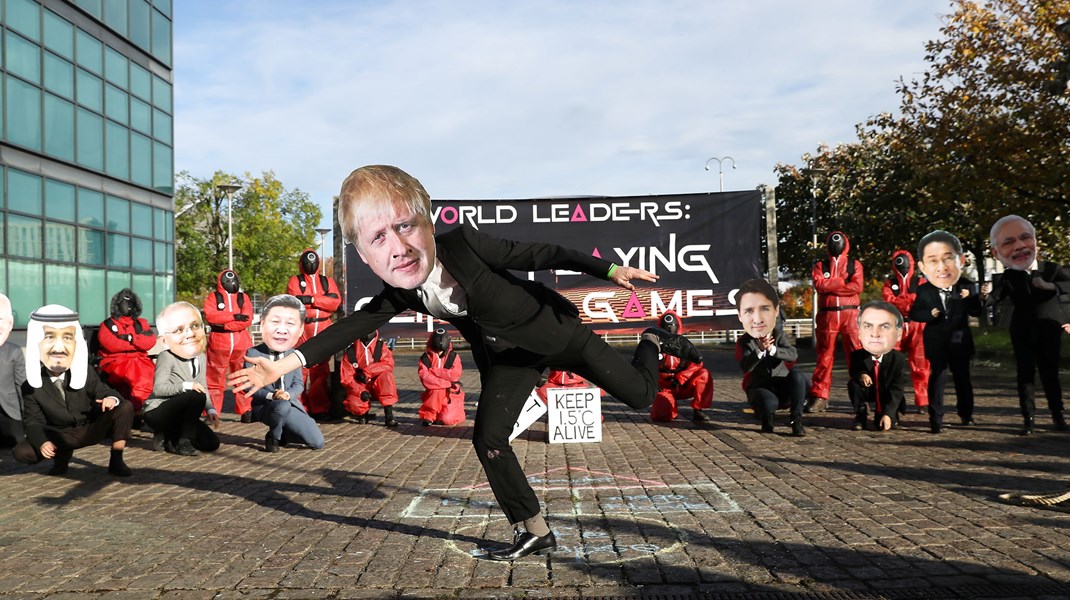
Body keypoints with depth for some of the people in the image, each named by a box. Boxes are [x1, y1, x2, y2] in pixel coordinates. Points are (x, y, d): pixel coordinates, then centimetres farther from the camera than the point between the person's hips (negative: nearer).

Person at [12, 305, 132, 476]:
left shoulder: (86, 373, -7)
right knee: (21, 452, -22)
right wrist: (41, 442, -28)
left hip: (92, 429, 0)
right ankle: (62, 455, 9)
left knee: (125, 407, -22)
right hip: (59, 437, 0)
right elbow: (32, 420, -8)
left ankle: (116, 460, -12)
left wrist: (111, 398, -31)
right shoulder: (32, 386, -10)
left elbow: (104, 392, -4)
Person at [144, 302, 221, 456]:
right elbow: (159, 389, -28)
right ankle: (183, 442, -16)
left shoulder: (201, 357, 4)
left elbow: (204, 389, 11)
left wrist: (211, 409, -3)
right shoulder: (166, 357, -18)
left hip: (179, 415, 7)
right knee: (197, 396, -32)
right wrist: (186, 386, -39)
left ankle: (168, 438, 13)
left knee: (211, 443, -3)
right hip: (157, 412, -7)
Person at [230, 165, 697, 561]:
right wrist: (284, 364, -28)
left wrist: (609, 271, -24)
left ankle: (654, 342, 41)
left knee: (639, 395, 6)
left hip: (557, 329, -4)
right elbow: (352, 327, -19)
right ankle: (534, 532, 13)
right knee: (488, 439, -6)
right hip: (505, 358, 4)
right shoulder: (398, 293, -23)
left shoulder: (465, 243, -37)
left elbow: (538, 254, -29)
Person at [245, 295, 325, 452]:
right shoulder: (253, 353, -12)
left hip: (291, 404, 4)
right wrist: (271, 395, -27)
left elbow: (298, 384, 0)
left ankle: (282, 434, 20)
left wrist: (287, 394, -21)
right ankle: (273, 437, -8)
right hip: (264, 406, -4)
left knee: (317, 442, -6)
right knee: (282, 406, -40)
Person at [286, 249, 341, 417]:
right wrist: (323, 299, -9)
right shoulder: (295, 281, 7)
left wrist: (311, 299, -11)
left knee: (321, 369, 3)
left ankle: (320, 407, 7)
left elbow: (335, 302, -2)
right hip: (302, 329, -2)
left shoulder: (327, 281, 14)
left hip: (323, 329, 2)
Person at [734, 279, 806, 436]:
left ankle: (797, 419, -20)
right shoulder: (743, 342, -12)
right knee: (769, 402, -37)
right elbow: (745, 366, -26)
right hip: (759, 387, -3)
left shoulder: (779, 335, -5)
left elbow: (793, 355, -21)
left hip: (783, 386, 3)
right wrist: (759, 351, -42)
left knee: (797, 374, -29)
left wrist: (772, 349, -36)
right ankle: (767, 418, 2)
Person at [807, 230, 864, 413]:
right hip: (827, 316, 1)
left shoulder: (854, 265, 10)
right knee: (824, 356, 3)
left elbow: (857, 286, -8)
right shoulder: (820, 266, 12)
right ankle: (819, 396, 7)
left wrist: (830, 285, -7)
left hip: (849, 314, -1)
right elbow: (819, 285, -7)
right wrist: (843, 282, -7)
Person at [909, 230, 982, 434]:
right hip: (936, 341, -1)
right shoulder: (923, 291, -8)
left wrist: (969, 299, -26)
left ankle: (966, 413, 29)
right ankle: (936, 418, 0)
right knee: (937, 376, -3)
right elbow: (914, 314, -4)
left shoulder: (967, 287, -7)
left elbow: (977, 311, -7)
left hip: (960, 340, 1)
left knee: (962, 377, 13)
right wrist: (930, 314, -23)